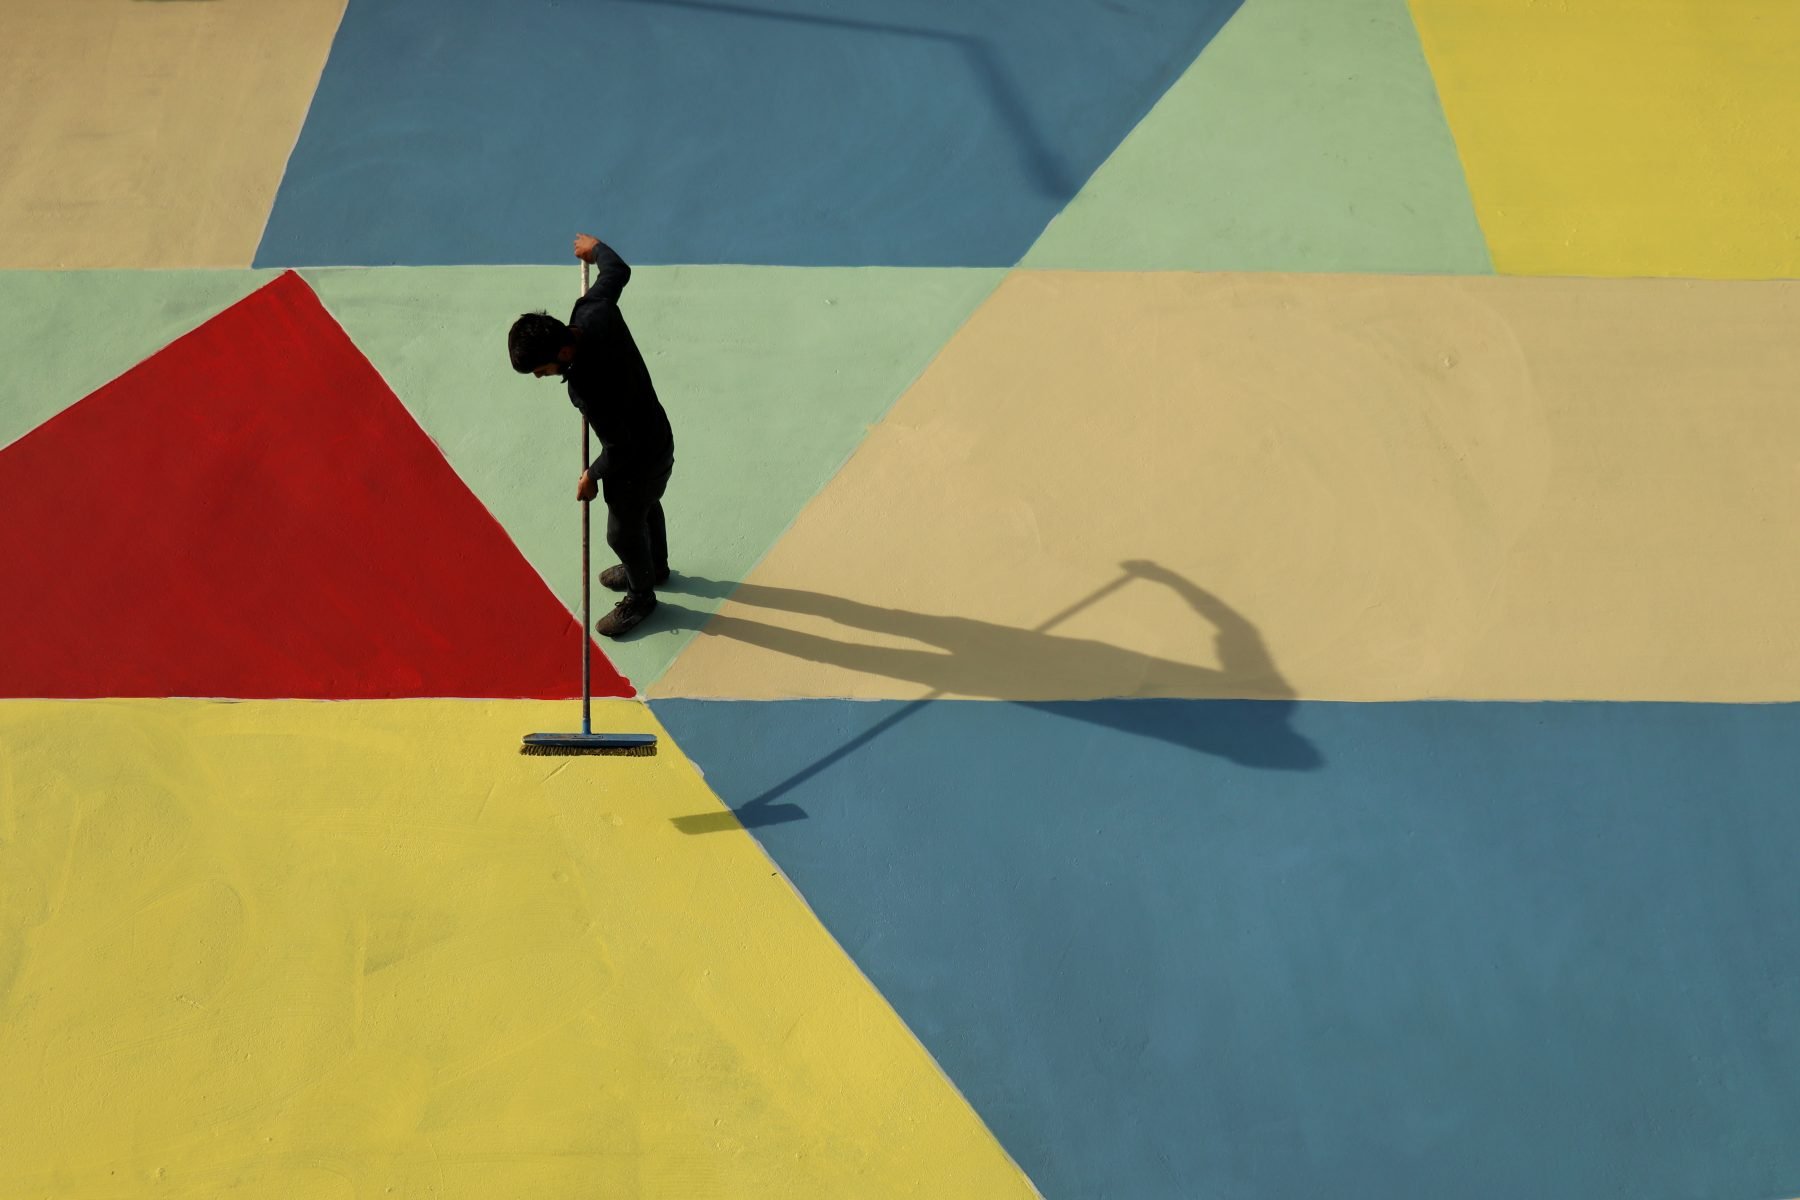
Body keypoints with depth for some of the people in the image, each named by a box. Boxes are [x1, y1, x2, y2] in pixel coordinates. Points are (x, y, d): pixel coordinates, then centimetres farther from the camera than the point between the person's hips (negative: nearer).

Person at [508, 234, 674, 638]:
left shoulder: (589, 389, -42)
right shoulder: (592, 310, -23)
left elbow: (619, 450, -30)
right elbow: (618, 270, -2)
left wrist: (591, 476, -10)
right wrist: (596, 248, 19)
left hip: (640, 461, -8)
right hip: (655, 437, 8)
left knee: (623, 533, 18)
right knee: (646, 509, 33)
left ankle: (640, 597, 45)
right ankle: (655, 567, 60)